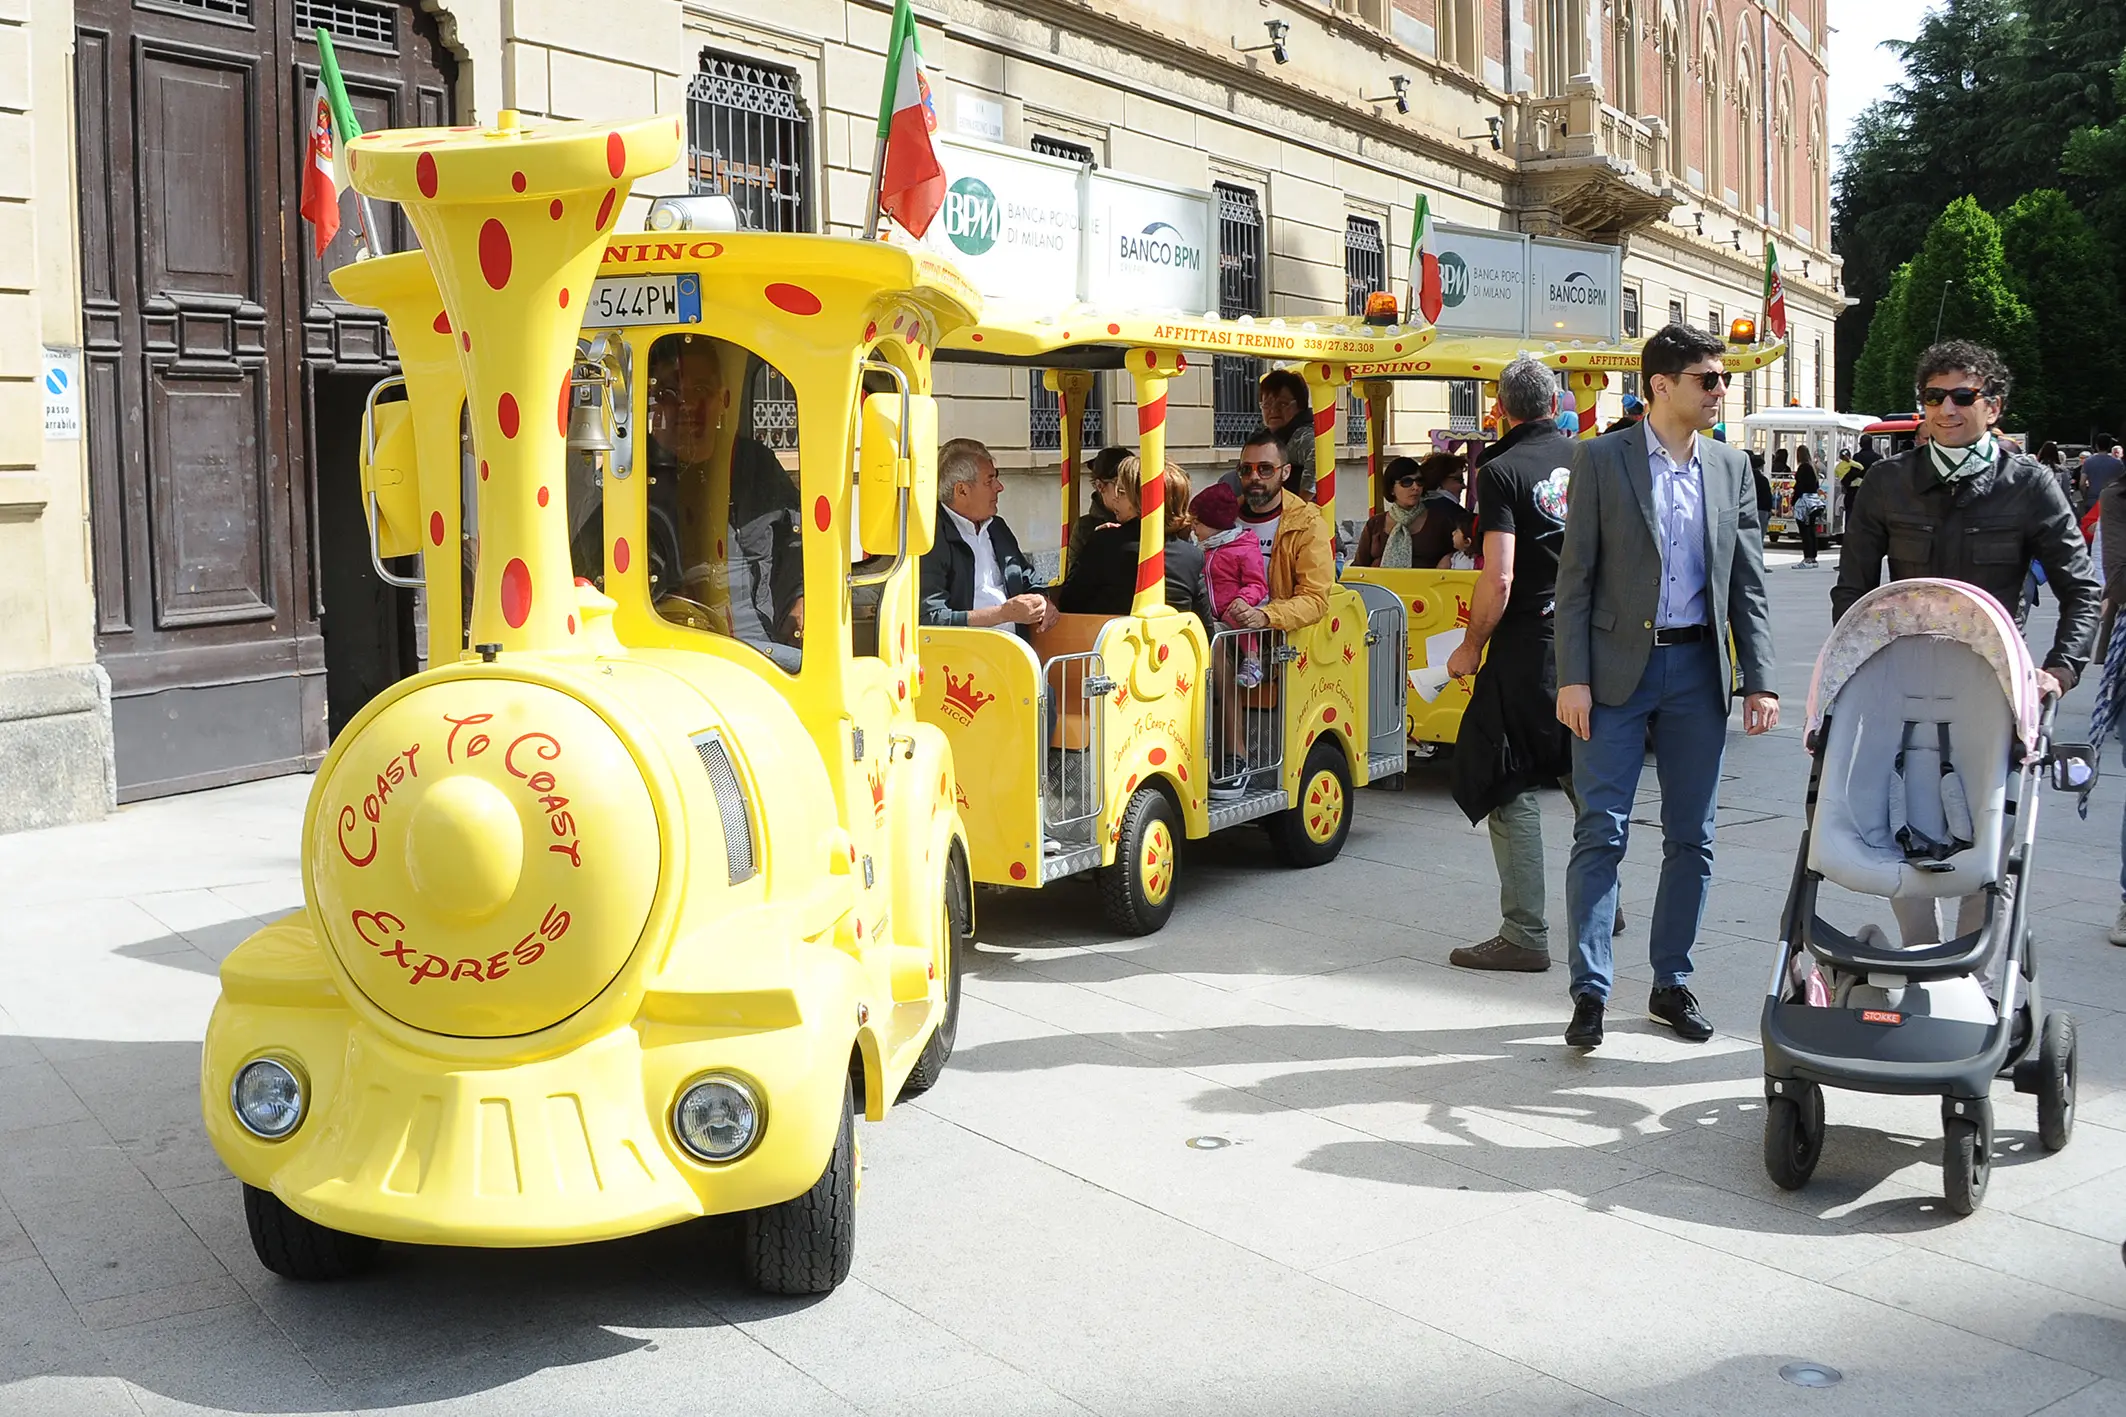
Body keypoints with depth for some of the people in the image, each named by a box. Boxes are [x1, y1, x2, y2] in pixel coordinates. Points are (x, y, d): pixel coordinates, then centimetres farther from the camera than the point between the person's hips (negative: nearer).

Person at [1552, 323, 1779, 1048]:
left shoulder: (1731, 467, 9)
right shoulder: (1601, 458, -2)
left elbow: (1748, 583, 9)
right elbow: (1576, 576, -4)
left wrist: (1760, 682, 2)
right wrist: (1572, 678, -11)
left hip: (1698, 669, 4)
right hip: (1619, 668, -4)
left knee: (1691, 837, 9)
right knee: (1601, 832, -4)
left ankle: (1671, 983, 21)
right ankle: (1590, 991, 2)